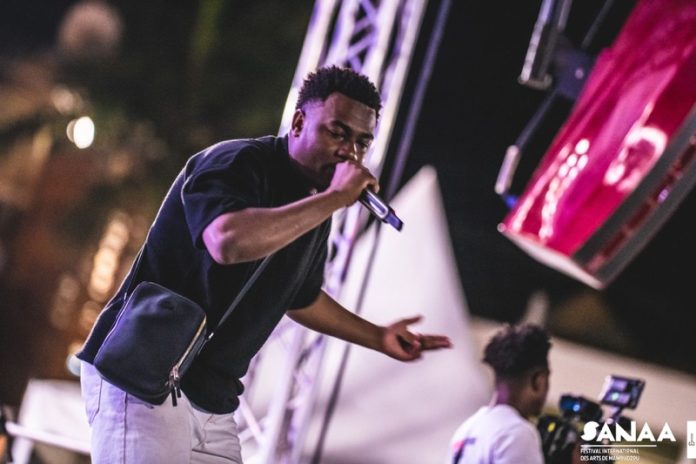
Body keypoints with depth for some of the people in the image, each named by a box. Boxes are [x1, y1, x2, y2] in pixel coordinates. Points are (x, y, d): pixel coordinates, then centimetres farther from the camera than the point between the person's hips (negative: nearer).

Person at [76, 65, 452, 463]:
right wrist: (336, 198, -30)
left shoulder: (315, 208, 11)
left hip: (213, 404, 9)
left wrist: (377, 337, 31)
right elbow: (228, 241, -38)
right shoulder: (238, 164, -15)